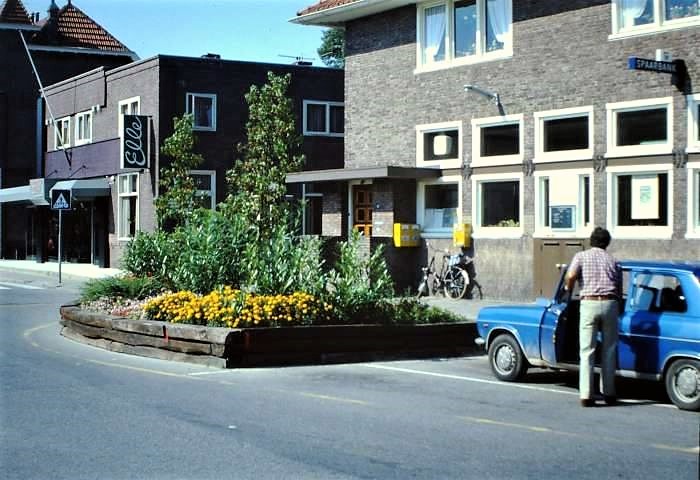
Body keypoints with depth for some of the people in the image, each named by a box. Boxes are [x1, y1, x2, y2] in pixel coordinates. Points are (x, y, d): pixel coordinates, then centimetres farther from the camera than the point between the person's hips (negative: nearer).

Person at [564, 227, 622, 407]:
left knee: (587, 351, 1)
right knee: (609, 350, 12)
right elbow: (619, 291, 14)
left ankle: (586, 395, -4)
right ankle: (609, 393, 17)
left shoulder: (581, 256, 8)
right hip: (610, 304, 2)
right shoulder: (613, 261, 17)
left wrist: (568, 289, 10)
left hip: (589, 303, -2)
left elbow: (571, 276, -10)